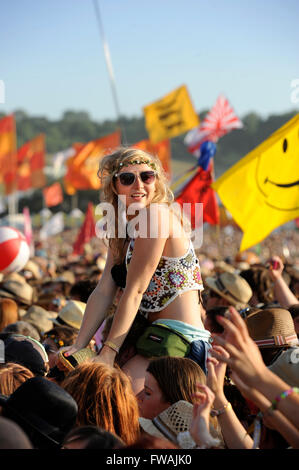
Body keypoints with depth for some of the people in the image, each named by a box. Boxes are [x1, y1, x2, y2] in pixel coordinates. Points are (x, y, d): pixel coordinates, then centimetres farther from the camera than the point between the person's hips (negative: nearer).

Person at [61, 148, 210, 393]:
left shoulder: (156, 214, -12)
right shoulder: (122, 229, 16)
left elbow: (135, 290, -15)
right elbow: (103, 292, 10)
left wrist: (108, 353, -14)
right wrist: (78, 347, 0)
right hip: (157, 336, 9)